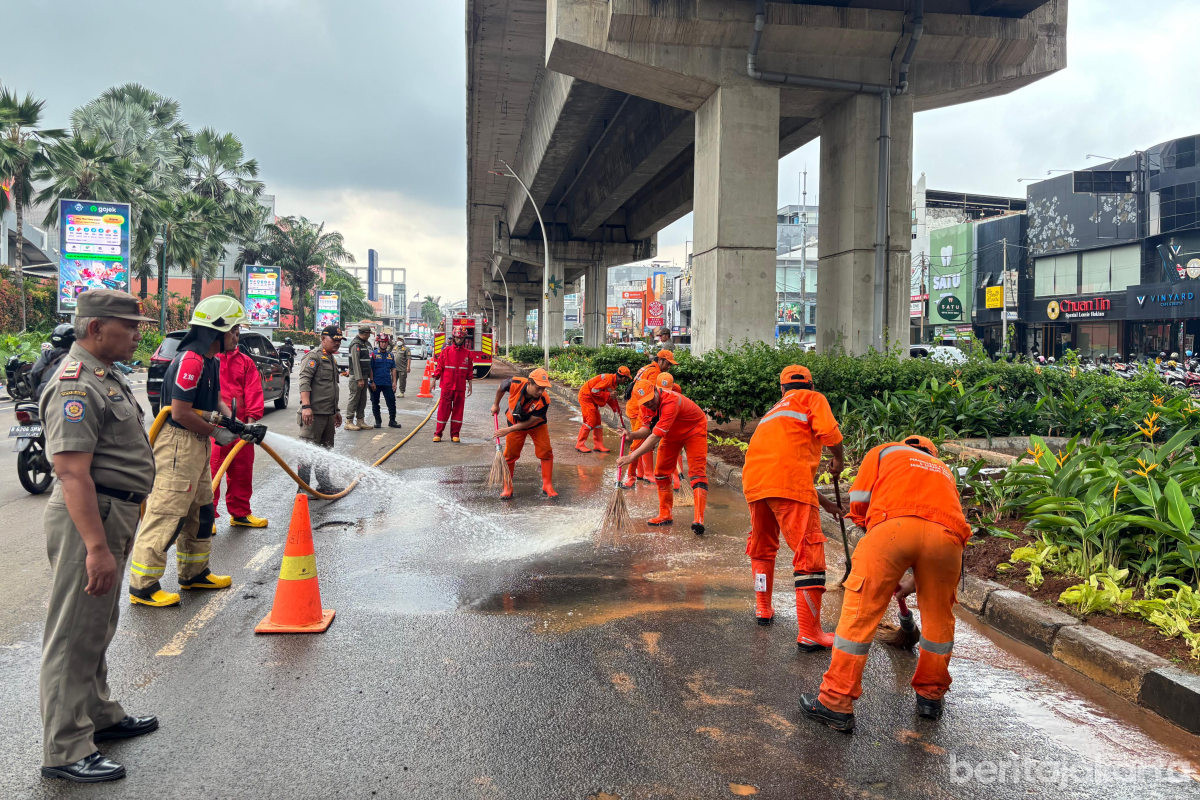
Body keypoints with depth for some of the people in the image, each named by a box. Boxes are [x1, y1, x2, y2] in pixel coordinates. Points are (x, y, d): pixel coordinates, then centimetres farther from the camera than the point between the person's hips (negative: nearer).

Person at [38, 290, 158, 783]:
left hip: (114, 515, 11)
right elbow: (73, 473, -27)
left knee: (98, 627, 22)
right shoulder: (76, 385, -20)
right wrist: (97, 546, -29)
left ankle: (100, 716, 37)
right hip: (88, 519, -11)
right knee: (75, 635, -1)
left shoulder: (107, 375, 13)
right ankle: (65, 751, 10)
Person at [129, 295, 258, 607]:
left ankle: (194, 573, 31)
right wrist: (216, 432, -12)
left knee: (200, 511, 18)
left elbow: (216, 400, 21)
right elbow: (181, 412, -23)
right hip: (178, 444, -11)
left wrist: (235, 423, 2)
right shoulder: (190, 360, -20)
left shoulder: (211, 361, 13)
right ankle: (143, 586, 1)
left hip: (198, 444, 11)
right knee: (166, 513, -7)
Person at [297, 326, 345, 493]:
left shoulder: (332, 359, 21)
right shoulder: (314, 356, -8)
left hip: (329, 414, 9)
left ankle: (325, 485, 24)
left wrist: (336, 411, 28)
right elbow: (304, 382, -18)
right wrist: (306, 406, -28)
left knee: (325, 450, 15)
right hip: (314, 414, -9)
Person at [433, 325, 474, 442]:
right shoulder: (446, 351, 1)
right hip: (447, 386, -2)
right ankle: (438, 433, 8)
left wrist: (470, 384, 8)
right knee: (443, 409, 0)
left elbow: (469, 371, 9)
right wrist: (434, 380, 1)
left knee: (458, 410, 5)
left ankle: (455, 434, 13)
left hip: (460, 387, 2)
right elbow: (439, 367, 4)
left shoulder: (467, 353, 5)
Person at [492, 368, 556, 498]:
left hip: (537, 425, -1)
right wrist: (496, 405, 7)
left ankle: (547, 486, 5)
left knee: (546, 452, -8)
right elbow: (501, 389, -7)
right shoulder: (515, 384, -33)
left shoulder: (544, 400, -35)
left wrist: (508, 430, -29)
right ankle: (507, 488, 16)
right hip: (515, 422, 1)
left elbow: (530, 422, -27)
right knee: (510, 454, 3)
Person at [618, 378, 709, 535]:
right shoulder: (644, 405, -16)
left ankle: (698, 519, -22)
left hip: (694, 429, -7)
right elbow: (648, 429, -13)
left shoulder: (670, 401, -41)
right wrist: (632, 435, -36)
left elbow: (656, 435, -45)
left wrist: (632, 457, -47)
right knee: (661, 472, 5)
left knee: (697, 472, -17)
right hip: (672, 434, 7)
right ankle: (665, 515, 15)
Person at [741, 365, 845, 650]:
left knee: (761, 546, 26)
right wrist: (838, 459, 14)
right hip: (788, 483, -7)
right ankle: (809, 634, -3)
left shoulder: (773, 411, 35)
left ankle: (763, 609, 39)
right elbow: (828, 431, -7)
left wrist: (825, 504, 44)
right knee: (809, 552, -3)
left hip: (754, 482, 7)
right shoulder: (812, 399, 15)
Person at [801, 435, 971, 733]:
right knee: (938, 617, 23)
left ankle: (837, 703, 5)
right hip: (947, 533, 4)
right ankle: (930, 695, 36)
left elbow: (858, 502, 17)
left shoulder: (885, 451, 32)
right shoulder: (942, 468, 42)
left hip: (895, 523, -3)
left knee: (860, 611, 2)